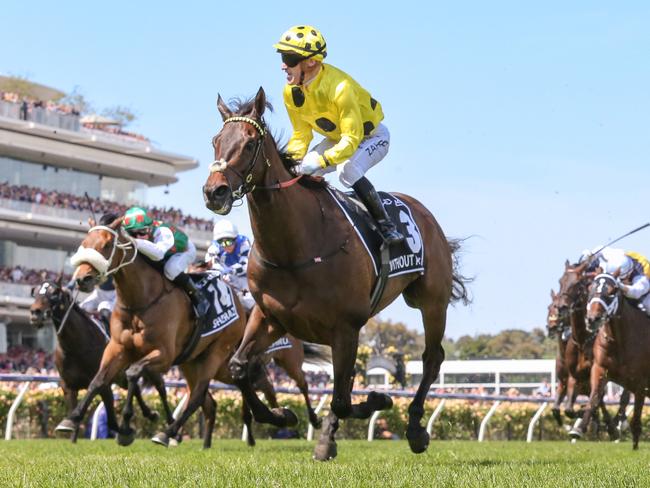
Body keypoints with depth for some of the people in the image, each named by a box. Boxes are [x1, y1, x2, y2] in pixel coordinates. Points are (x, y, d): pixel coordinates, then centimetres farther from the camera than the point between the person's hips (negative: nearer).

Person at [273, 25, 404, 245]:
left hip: (371, 135, -7)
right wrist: (292, 159, -21)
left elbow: (352, 139, -38)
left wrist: (321, 160, -49)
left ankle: (385, 224, -21)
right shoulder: (291, 92, -14)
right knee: (301, 171, -11)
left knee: (348, 171, -33)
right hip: (338, 137, 7)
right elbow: (301, 133, -2)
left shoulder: (339, 87, -37)